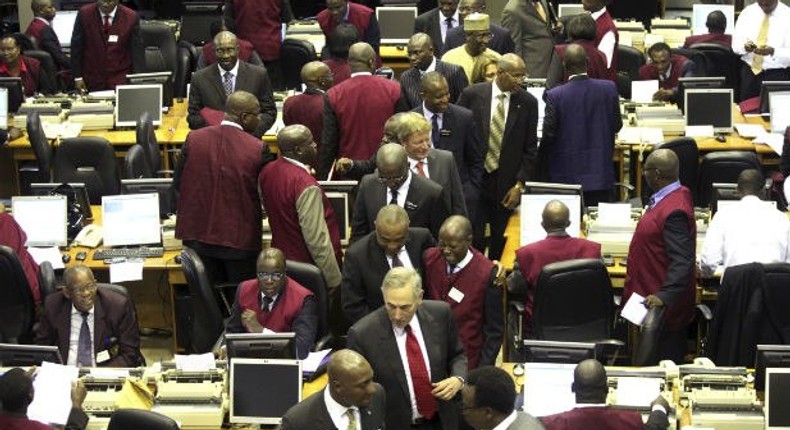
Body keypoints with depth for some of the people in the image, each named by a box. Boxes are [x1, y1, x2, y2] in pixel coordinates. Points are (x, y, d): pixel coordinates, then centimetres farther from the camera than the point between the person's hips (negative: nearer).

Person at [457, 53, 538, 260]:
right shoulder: (473, 95, -4)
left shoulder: (528, 103, -1)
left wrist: (520, 184, -3)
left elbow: (530, 148, 3)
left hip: (507, 185, 1)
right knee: (474, 238, -3)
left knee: (500, 241, 6)